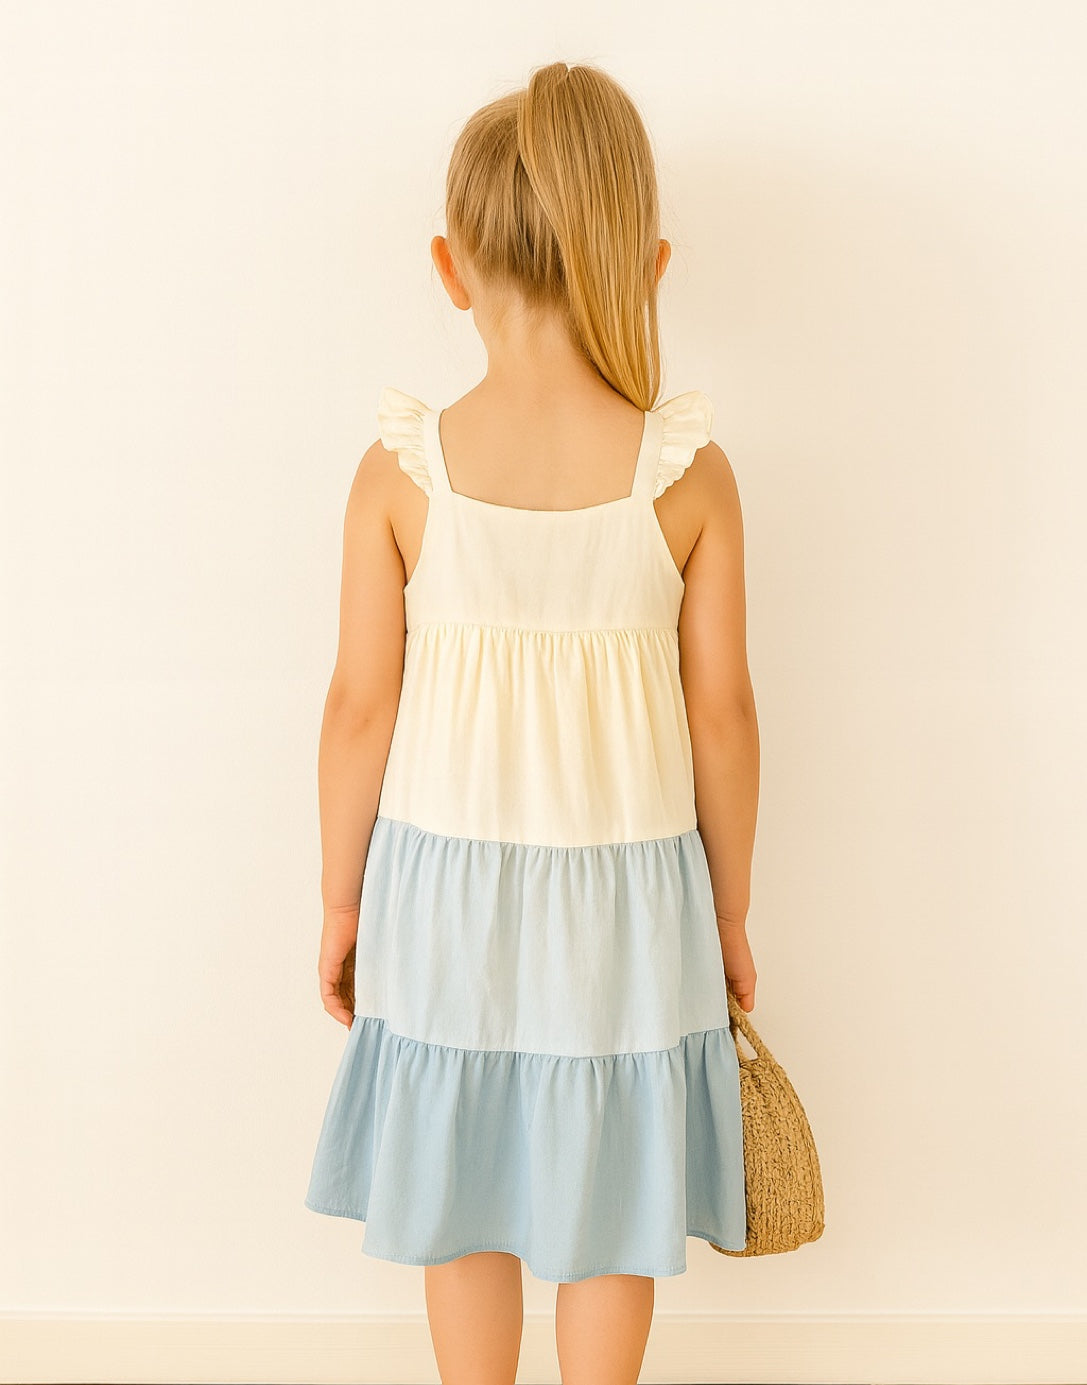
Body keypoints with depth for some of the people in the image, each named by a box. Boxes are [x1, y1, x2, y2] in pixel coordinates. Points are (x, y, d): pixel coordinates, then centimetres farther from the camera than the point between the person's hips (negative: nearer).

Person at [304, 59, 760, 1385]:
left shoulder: (401, 473, -12)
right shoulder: (689, 475, -11)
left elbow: (361, 707, -7)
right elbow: (721, 715, -6)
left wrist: (341, 899, 7)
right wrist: (730, 912, 8)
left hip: (445, 879, 0)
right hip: (627, 889, 0)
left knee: (465, 1202, 19)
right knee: (611, 1211, 18)